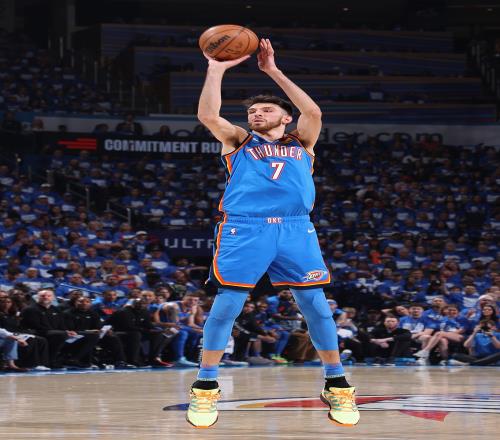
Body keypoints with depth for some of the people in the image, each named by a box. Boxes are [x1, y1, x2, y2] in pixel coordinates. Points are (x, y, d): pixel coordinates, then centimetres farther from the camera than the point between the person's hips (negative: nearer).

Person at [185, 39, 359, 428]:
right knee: (226, 306, -6)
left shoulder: (301, 143, 22)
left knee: (316, 305, -1)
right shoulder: (238, 141, 19)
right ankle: (206, 387, 5)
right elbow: (208, 115, 3)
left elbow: (313, 112, 4)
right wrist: (217, 69, 0)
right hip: (244, 228, -1)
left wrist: (274, 72, 6)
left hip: (296, 229, 1)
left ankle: (337, 385, 12)